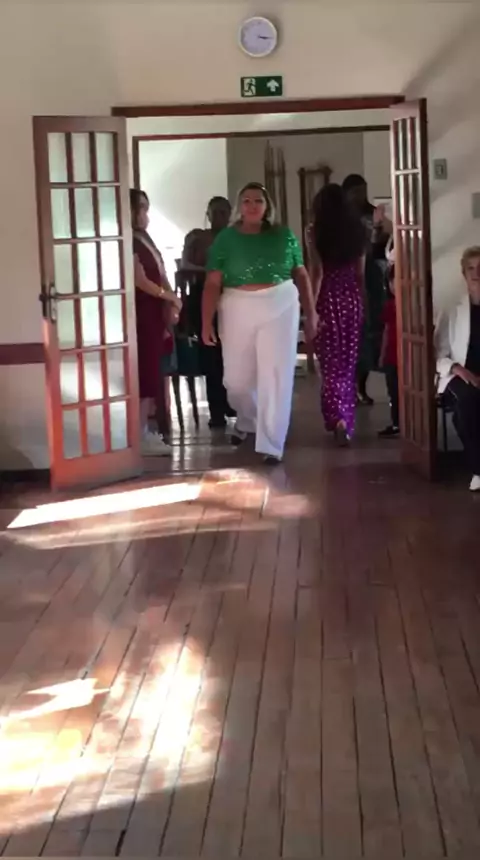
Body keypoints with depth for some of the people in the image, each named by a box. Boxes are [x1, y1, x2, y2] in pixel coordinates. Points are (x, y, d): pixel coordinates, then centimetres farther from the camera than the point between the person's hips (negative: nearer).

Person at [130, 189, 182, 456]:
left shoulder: (145, 238, 17)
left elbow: (160, 275, 15)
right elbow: (140, 281, -17)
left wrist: (170, 306, 2)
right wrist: (170, 297, -6)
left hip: (155, 312, 9)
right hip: (142, 313, -9)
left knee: (153, 371, 11)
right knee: (146, 372, -9)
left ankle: (144, 429, 18)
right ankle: (142, 435, -7)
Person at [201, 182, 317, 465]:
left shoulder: (284, 236, 2)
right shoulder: (226, 239, -2)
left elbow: (301, 275, 8)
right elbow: (213, 284, -5)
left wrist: (311, 312, 4)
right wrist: (207, 322, -11)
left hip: (280, 309, 0)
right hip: (238, 311, 0)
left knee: (276, 377, -4)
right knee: (237, 378, 9)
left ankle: (271, 444, 2)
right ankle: (246, 421, 40)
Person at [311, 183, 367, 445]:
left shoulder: (317, 231, -6)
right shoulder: (357, 229, 5)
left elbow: (318, 272, -11)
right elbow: (361, 272, 7)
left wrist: (312, 308, -9)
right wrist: (362, 302, 15)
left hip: (329, 298, -4)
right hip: (352, 297, 4)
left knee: (330, 363, 1)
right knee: (348, 361, 13)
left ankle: (338, 417, -15)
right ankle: (346, 419, 21)